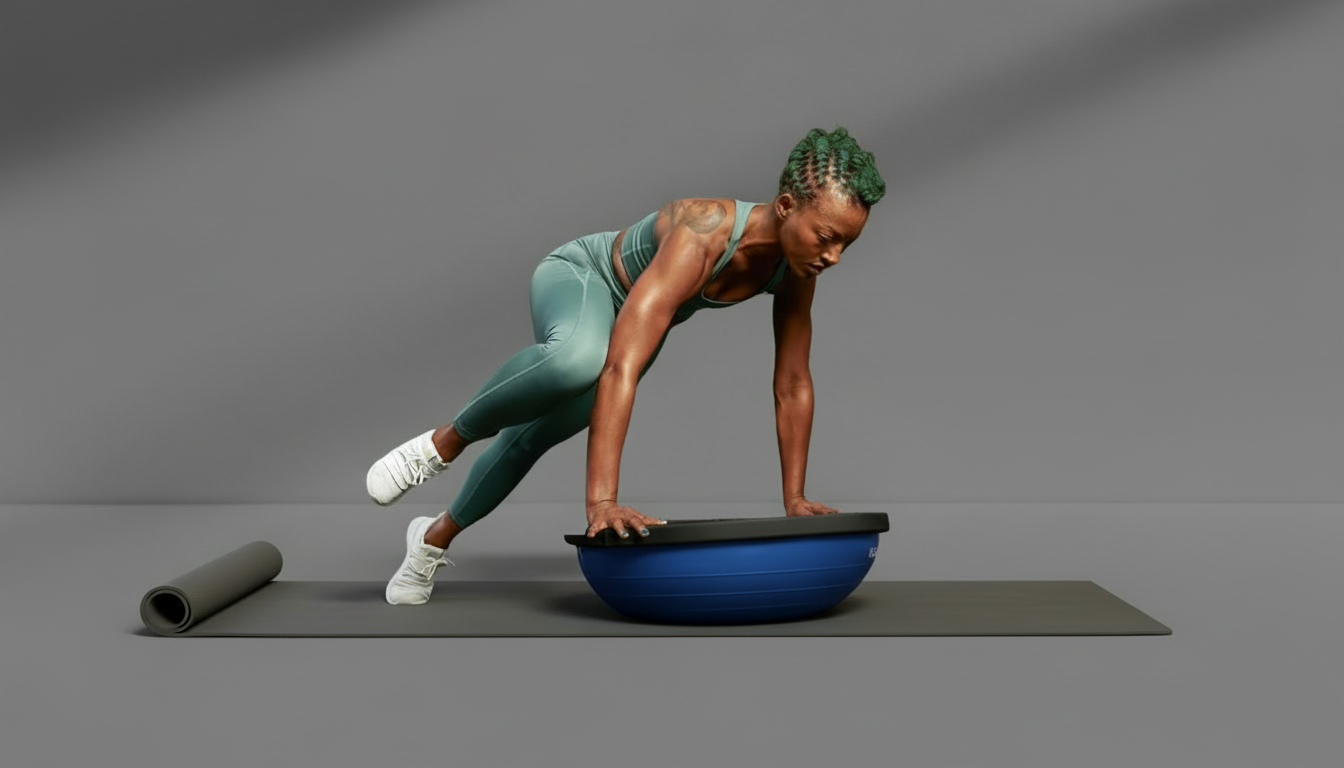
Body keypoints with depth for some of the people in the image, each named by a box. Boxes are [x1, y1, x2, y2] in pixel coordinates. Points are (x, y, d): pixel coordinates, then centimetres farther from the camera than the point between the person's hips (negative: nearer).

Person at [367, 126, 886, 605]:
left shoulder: (797, 264, -21)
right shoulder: (703, 236, -42)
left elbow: (793, 385, -8)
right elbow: (620, 370, -49)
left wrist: (794, 497, -7)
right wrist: (601, 500, -53)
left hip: (640, 316, 7)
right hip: (580, 277, -7)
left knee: (533, 438, 14)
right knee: (579, 358, -42)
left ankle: (436, 535, 39)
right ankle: (447, 440, -15)